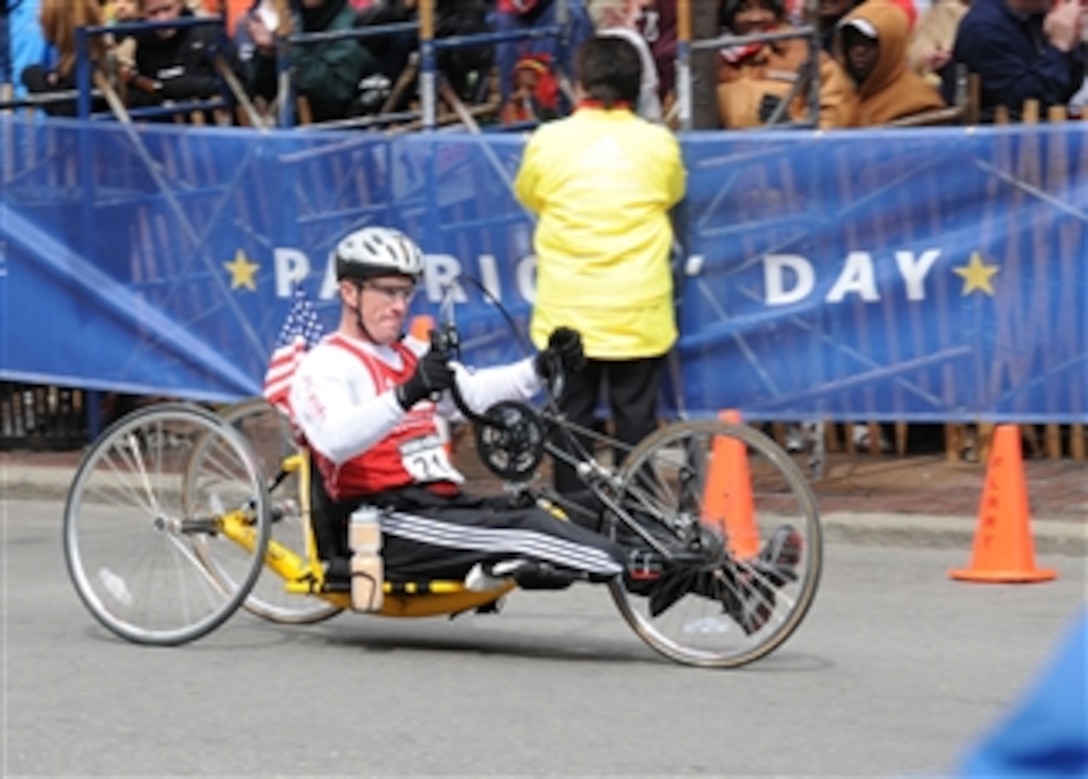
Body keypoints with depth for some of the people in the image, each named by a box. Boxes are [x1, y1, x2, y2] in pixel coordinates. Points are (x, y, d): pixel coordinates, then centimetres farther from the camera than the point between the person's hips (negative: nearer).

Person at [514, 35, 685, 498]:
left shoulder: (548, 141, -6)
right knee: (637, 419, 6)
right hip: (639, 315, 0)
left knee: (571, 419, 8)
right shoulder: (659, 143, -5)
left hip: (567, 311, 0)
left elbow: (529, 197, 12)